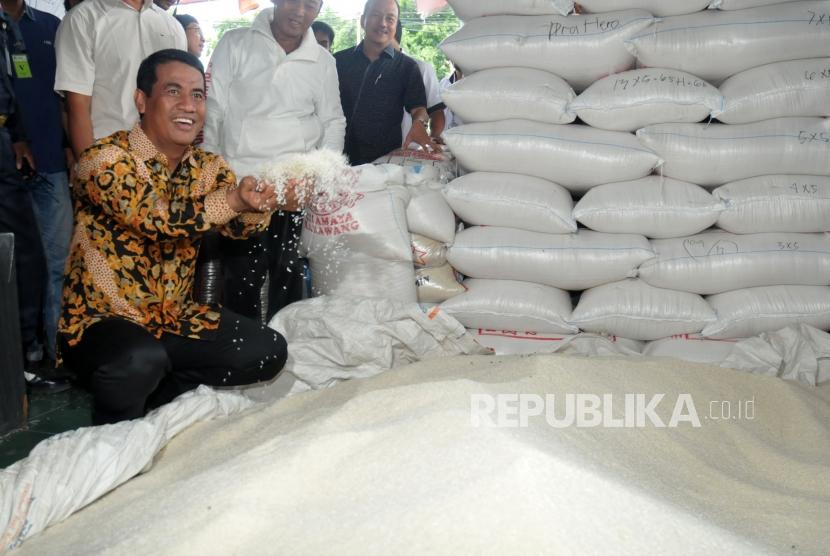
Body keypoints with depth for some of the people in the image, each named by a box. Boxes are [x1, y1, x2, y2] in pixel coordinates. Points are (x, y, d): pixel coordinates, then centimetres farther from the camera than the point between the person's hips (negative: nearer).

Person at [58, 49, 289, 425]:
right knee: (140, 361, -37)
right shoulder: (104, 159, -17)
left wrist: (265, 201, -38)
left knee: (268, 351, -6)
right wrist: (233, 200, -47)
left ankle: (154, 397, 5)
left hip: (174, 318, 6)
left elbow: (237, 224, -15)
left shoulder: (208, 167, 1)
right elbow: (153, 217, -32)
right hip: (100, 319, -6)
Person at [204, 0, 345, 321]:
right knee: (242, 276, 1)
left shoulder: (323, 62, 9)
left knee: (287, 273, 10)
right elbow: (212, 111, 0)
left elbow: (333, 122, 16)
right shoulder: (236, 44, 1)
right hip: (240, 183, -2)